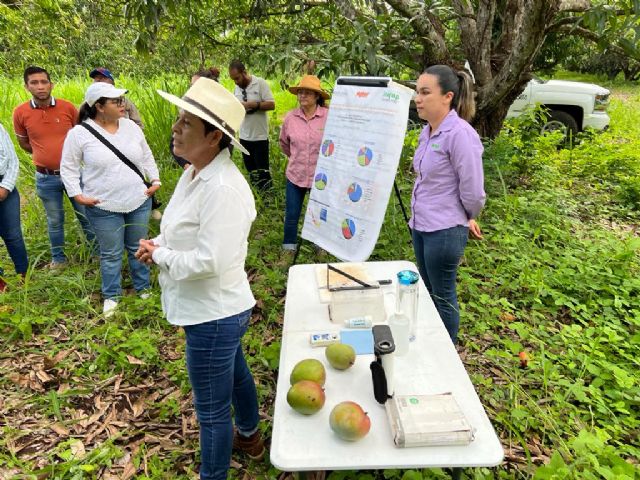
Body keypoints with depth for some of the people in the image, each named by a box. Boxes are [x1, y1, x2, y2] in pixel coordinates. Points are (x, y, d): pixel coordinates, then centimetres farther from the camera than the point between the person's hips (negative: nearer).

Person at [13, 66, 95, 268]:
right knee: (54, 220, 13)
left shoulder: (67, 107, -8)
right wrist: (45, 153, 7)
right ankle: (58, 258, 30)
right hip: (46, 178, 0)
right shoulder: (20, 112, -6)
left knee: (86, 215, 12)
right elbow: (24, 143, 9)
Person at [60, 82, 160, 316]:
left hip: (139, 202, 4)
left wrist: (155, 180, 4)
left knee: (138, 249, 16)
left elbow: (146, 157, 13)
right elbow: (68, 168, -2)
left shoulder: (131, 126, 2)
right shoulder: (79, 134, -10)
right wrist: (77, 195, -10)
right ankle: (111, 296, 28)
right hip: (104, 207, -3)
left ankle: (143, 288, 34)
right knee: (111, 254, 9)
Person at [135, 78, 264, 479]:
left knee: (212, 408, 9)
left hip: (213, 315, -11)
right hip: (216, 310, 11)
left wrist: (160, 256, -15)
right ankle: (249, 436, 57)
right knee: (235, 373, 31)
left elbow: (210, 261, -30)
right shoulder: (195, 174, 3)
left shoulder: (222, 189, -28)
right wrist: (160, 244, -3)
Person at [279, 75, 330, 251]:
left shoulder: (328, 116, -13)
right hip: (295, 175, 2)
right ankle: (288, 249, 30)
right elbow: (283, 142, 14)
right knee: (291, 216, 11)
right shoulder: (290, 117, -3)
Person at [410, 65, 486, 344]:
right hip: (420, 226, 8)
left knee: (443, 297, 8)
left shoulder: (460, 134, -21)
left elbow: (472, 190, -18)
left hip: (445, 232, -8)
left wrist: (468, 219, 0)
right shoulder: (427, 131, 5)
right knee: (428, 292, 21)